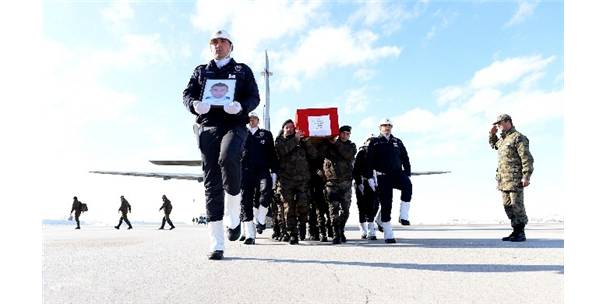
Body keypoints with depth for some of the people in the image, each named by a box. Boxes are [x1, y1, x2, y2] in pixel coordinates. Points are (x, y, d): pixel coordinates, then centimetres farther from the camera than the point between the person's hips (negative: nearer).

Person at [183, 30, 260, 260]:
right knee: (211, 183, -4)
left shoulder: (242, 70, 18)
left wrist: (241, 106, -16)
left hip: (235, 125, -2)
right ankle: (217, 244, -2)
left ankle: (233, 217, -13)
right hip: (208, 127, 2)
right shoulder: (200, 71, 24)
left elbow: (254, 97, 7)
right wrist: (195, 104, -12)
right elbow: (187, 94, 12)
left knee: (228, 158, -35)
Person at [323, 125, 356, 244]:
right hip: (332, 181, -2)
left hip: (346, 181, 2)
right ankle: (336, 234, -3)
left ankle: (341, 231, 23)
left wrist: (336, 143, -12)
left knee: (345, 209, 6)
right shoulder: (328, 144, 7)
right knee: (334, 209, -6)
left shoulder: (351, 146, 11)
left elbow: (348, 155, -11)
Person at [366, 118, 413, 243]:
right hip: (382, 177, -2)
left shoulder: (397, 142, 16)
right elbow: (369, 161, 1)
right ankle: (388, 235, 7)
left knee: (408, 186, -32)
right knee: (385, 205, -1)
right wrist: (370, 177, -7)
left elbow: (405, 159, 17)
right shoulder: (374, 142, 7)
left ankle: (403, 216, -22)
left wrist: (407, 175, 8)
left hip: (397, 173, 2)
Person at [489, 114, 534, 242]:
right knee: (508, 205, 10)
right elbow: (493, 144, 40)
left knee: (517, 205, -5)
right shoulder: (503, 139, 17)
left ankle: (521, 234, 3)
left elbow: (527, 158, -15)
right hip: (503, 179, 9)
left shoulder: (518, 137, -9)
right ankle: (516, 231, 18)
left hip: (515, 179, -9)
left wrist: (526, 176, -21)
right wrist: (492, 133, 21)